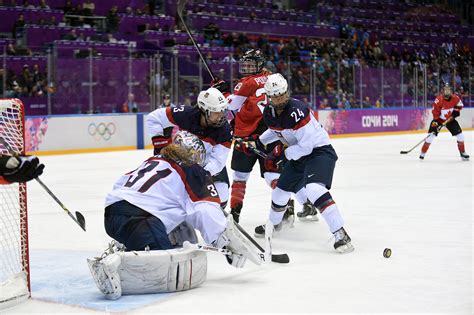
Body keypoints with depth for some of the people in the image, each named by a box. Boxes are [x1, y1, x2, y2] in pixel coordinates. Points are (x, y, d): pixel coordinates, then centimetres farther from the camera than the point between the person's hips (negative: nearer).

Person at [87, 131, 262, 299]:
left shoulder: (153, 160, 30)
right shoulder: (194, 173, 9)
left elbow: (120, 184, 32)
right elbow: (207, 212, -4)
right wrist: (229, 243, -1)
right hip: (140, 221, -9)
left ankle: (120, 250, 10)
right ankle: (115, 265, -37)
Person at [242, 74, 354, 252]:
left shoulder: (296, 111, -27)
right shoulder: (269, 113, 0)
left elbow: (306, 146, -28)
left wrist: (282, 154, -20)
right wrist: (258, 142, 17)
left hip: (320, 152, -9)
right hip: (298, 156, 9)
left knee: (314, 189, -32)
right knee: (280, 191, 20)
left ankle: (341, 235, -32)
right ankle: (273, 224, 50)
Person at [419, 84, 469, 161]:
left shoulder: (455, 98, -14)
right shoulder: (438, 100, -27)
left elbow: (460, 105, 7)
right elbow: (435, 112, -23)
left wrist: (456, 110, -10)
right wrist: (436, 122, -29)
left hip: (450, 119, 3)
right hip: (439, 119, -3)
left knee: (460, 135, -2)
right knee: (431, 135, -13)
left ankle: (462, 152, 14)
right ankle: (423, 152, -3)